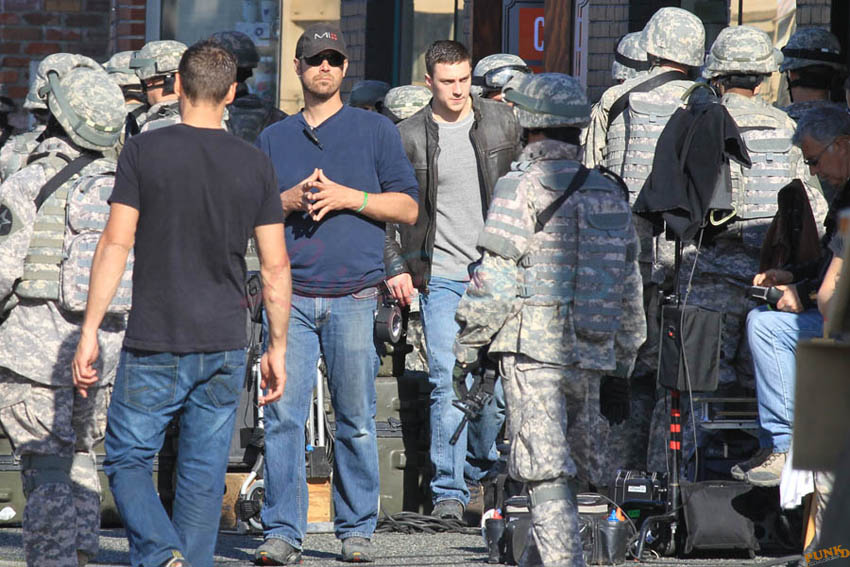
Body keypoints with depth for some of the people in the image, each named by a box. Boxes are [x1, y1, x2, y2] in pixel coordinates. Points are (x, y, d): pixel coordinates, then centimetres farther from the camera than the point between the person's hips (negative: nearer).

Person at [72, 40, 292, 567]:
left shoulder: (144, 151, -5)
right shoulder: (255, 164, 3)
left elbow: (116, 243, -8)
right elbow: (276, 267, 4)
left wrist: (90, 331, -4)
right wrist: (278, 348, 12)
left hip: (155, 344, -3)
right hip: (226, 345, 3)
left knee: (127, 458, 6)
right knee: (204, 473, 10)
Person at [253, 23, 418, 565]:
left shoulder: (375, 130, 11)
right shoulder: (274, 138, 17)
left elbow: (408, 208, 6)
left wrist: (348, 197, -7)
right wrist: (290, 200, -2)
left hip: (355, 294, -1)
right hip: (292, 292, 1)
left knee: (357, 419, 0)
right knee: (284, 414, -8)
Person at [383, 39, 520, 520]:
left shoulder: (503, 122, 5)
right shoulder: (410, 137, 1)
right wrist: (396, 267, -1)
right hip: (441, 276, -2)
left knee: (498, 380, 4)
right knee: (448, 381, -8)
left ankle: (481, 466, 27)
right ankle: (449, 489, -5)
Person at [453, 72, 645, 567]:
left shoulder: (523, 188, -6)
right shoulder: (610, 192, 13)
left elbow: (495, 277, -10)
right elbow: (630, 282, 17)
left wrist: (469, 345, -4)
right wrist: (625, 356, 24)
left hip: (533, 344, -6)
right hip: (593, 348, 6)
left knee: (546, 469, -8)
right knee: (577, 460, 16)